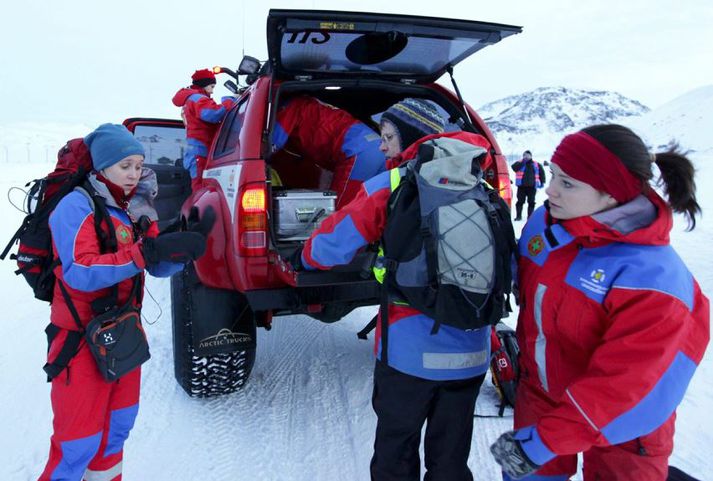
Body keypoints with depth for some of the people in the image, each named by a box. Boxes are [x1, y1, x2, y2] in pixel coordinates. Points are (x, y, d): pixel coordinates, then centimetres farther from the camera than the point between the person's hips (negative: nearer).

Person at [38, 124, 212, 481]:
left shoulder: (135, 208, 5)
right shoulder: (76, 205, -15)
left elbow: (159, 267, 3)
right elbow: (80, 273, -27)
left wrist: (187, 245, -16)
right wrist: (144, 253, -33)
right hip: (82, 339, -7)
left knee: (119, 424, 21)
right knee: (79, 441, 2)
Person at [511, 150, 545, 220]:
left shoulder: (536, 165, 11)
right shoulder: (519, 163, 5)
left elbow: (542, 173, 19)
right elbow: (514, 167, -15)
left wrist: (542, 182, 11)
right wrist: (523, 162, -17)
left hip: (532, 187, 1)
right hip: (521, 186, -1)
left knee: (531, 202, 4)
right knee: (520, 201, 0)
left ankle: (530, 216, 12)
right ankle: (518, 216, 7)